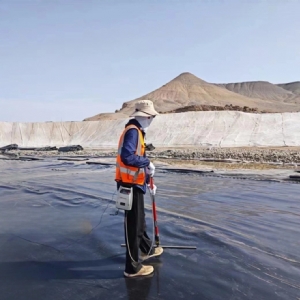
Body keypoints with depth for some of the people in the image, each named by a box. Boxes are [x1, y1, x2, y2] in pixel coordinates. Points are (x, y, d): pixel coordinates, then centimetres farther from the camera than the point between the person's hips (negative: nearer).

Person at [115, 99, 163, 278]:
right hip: (130, 185, -10)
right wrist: (147, 162, -16)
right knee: (133, 225, -1)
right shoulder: (132, 131, -17)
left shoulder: (138, 131, 14)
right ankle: (133, 267, 10)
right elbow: (127, 157, -30)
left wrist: (149, 182, 21)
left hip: (135, 184, 10)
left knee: (140, 220, 25)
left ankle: (147, 250, 44)